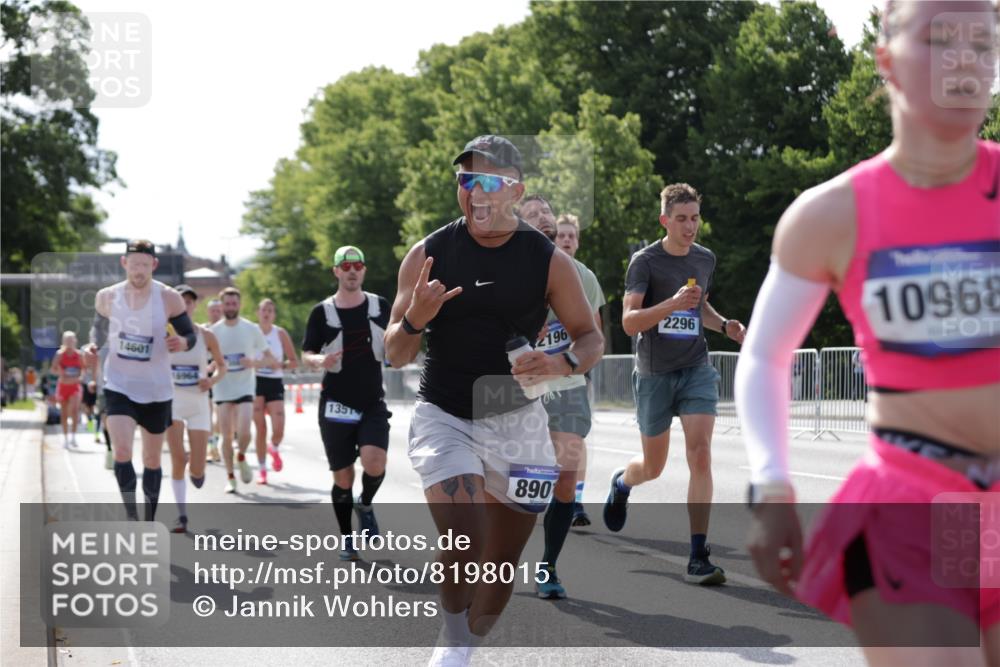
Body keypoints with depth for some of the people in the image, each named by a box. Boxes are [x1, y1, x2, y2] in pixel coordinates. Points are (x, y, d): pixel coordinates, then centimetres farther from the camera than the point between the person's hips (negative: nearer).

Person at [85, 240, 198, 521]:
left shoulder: (169, 298, -9)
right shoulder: (107, 297, -4)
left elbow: (190, 335, -2)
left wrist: (181, 343, -26)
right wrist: (93, 346, -8)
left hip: (156, 389, 0)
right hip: (119, 385, 0)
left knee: (152, 460, 12)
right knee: (122, 451, -20)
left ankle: (150, 523, 27)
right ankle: (131, 518, -11)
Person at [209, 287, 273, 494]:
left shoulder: (251, 329, 0)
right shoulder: (213, 331, 0)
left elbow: (269, 358, 5)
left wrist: (254, 363, -15)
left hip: (245, 388, -1)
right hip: (223, 389, 1)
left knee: (243, 432, -16)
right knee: (226, 435, 0)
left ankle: (241, 458, 15)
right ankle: (230, 477, 13)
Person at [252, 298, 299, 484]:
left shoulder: (281, 334, 2)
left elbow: (294, 362, 4)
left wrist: (281, 364, -14)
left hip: (275, 383, 0)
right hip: (255, 381, 0)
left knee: (278, 430, -10)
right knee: (260, 428, -4)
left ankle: (273, 449, 26)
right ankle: (262, 470, 8)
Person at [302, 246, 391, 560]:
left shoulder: (380, 306, 4)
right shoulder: (322, 311, -1)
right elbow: (306, 353, 3)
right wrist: (320, 360, -20)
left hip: (373, 404, 1)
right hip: (336, 405, -1)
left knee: (375, 462, -22)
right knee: (342, 477, 3)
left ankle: (365, 504, 10)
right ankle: (346, 540, 19)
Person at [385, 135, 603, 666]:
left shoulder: (549, 262, -5)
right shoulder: (428, 254, -5)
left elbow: (591, 337, 3)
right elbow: (395, 355, 0)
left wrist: (564, 363, -19)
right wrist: (414, 319, -23)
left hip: (516, 422, 2)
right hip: (442, 417, -2)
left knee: (503, 560, 9)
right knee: (466, 540, -22)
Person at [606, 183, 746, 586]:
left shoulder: (705, 259, 7)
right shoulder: (645, 261, -10)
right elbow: (629, 322, -20)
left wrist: (724, 325, 7)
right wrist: (673, 304, -34)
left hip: (696, 370, 3)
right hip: (654, 375, -3)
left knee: (700, 455, -15)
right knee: (653, 467, 11)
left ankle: (698, 559, -13)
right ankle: (621, 482, 50)